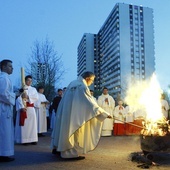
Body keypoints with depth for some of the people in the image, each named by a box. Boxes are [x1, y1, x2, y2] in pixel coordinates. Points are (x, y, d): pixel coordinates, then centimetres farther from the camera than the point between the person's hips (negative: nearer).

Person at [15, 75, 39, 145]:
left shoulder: (33, 89, 17)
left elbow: (36, 97, 0)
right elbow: (19, 98, -7)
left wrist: (28, 96, -14)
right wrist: (22, 107, -20)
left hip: (31, 108, 4)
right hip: (23, 107, -4)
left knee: (32, 123, 1)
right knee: (24, 124, -6)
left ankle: (32, 139, 4)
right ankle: (24, 140, -4)